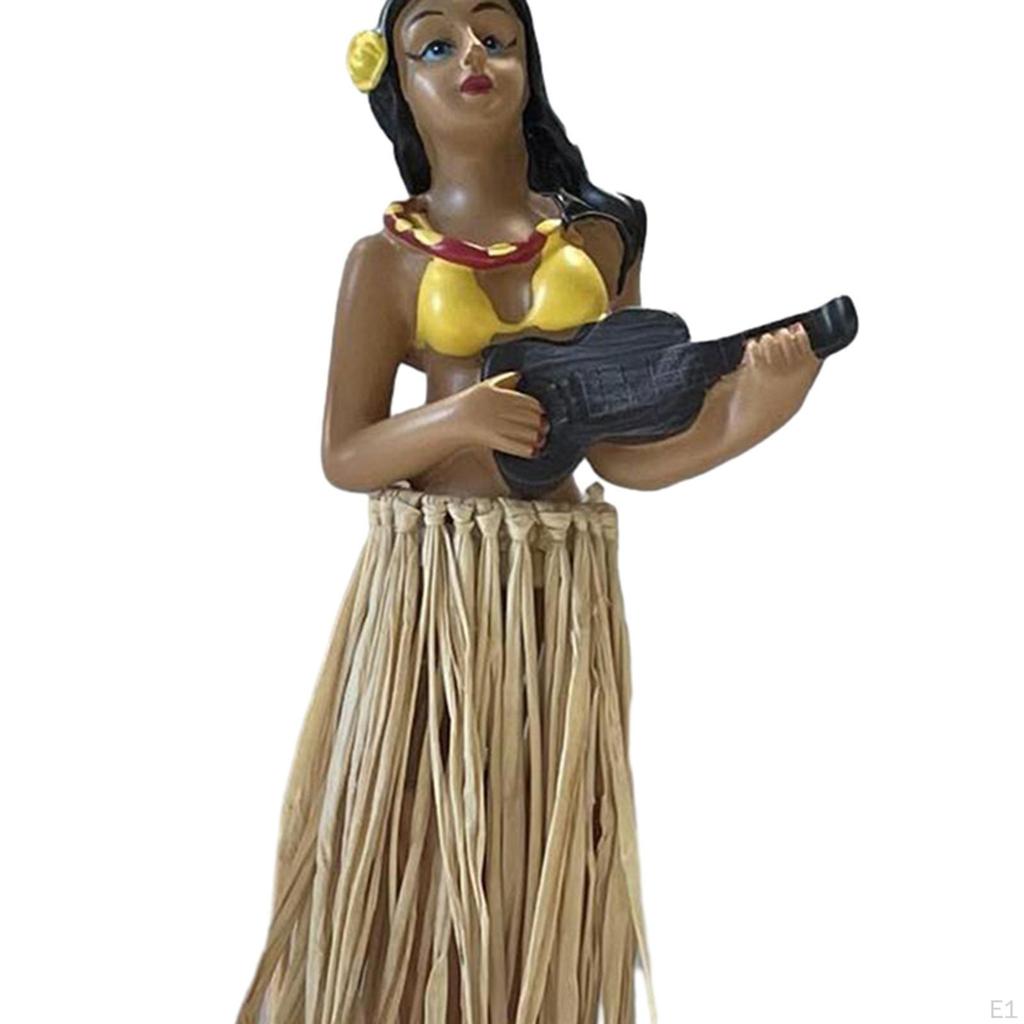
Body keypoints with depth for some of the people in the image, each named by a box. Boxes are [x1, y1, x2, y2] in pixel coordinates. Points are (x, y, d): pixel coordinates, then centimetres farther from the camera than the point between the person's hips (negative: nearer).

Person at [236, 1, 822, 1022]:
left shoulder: (601, 237, 7)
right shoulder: (386, 258, 3)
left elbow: (621, 450, 4)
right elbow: (343, 457, -1)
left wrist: (748, 411, -11)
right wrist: (455, 420, -19)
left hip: (560, 589, 2)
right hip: (427, 586, -2)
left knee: (536, 881, 8)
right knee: (408, 861, 3)